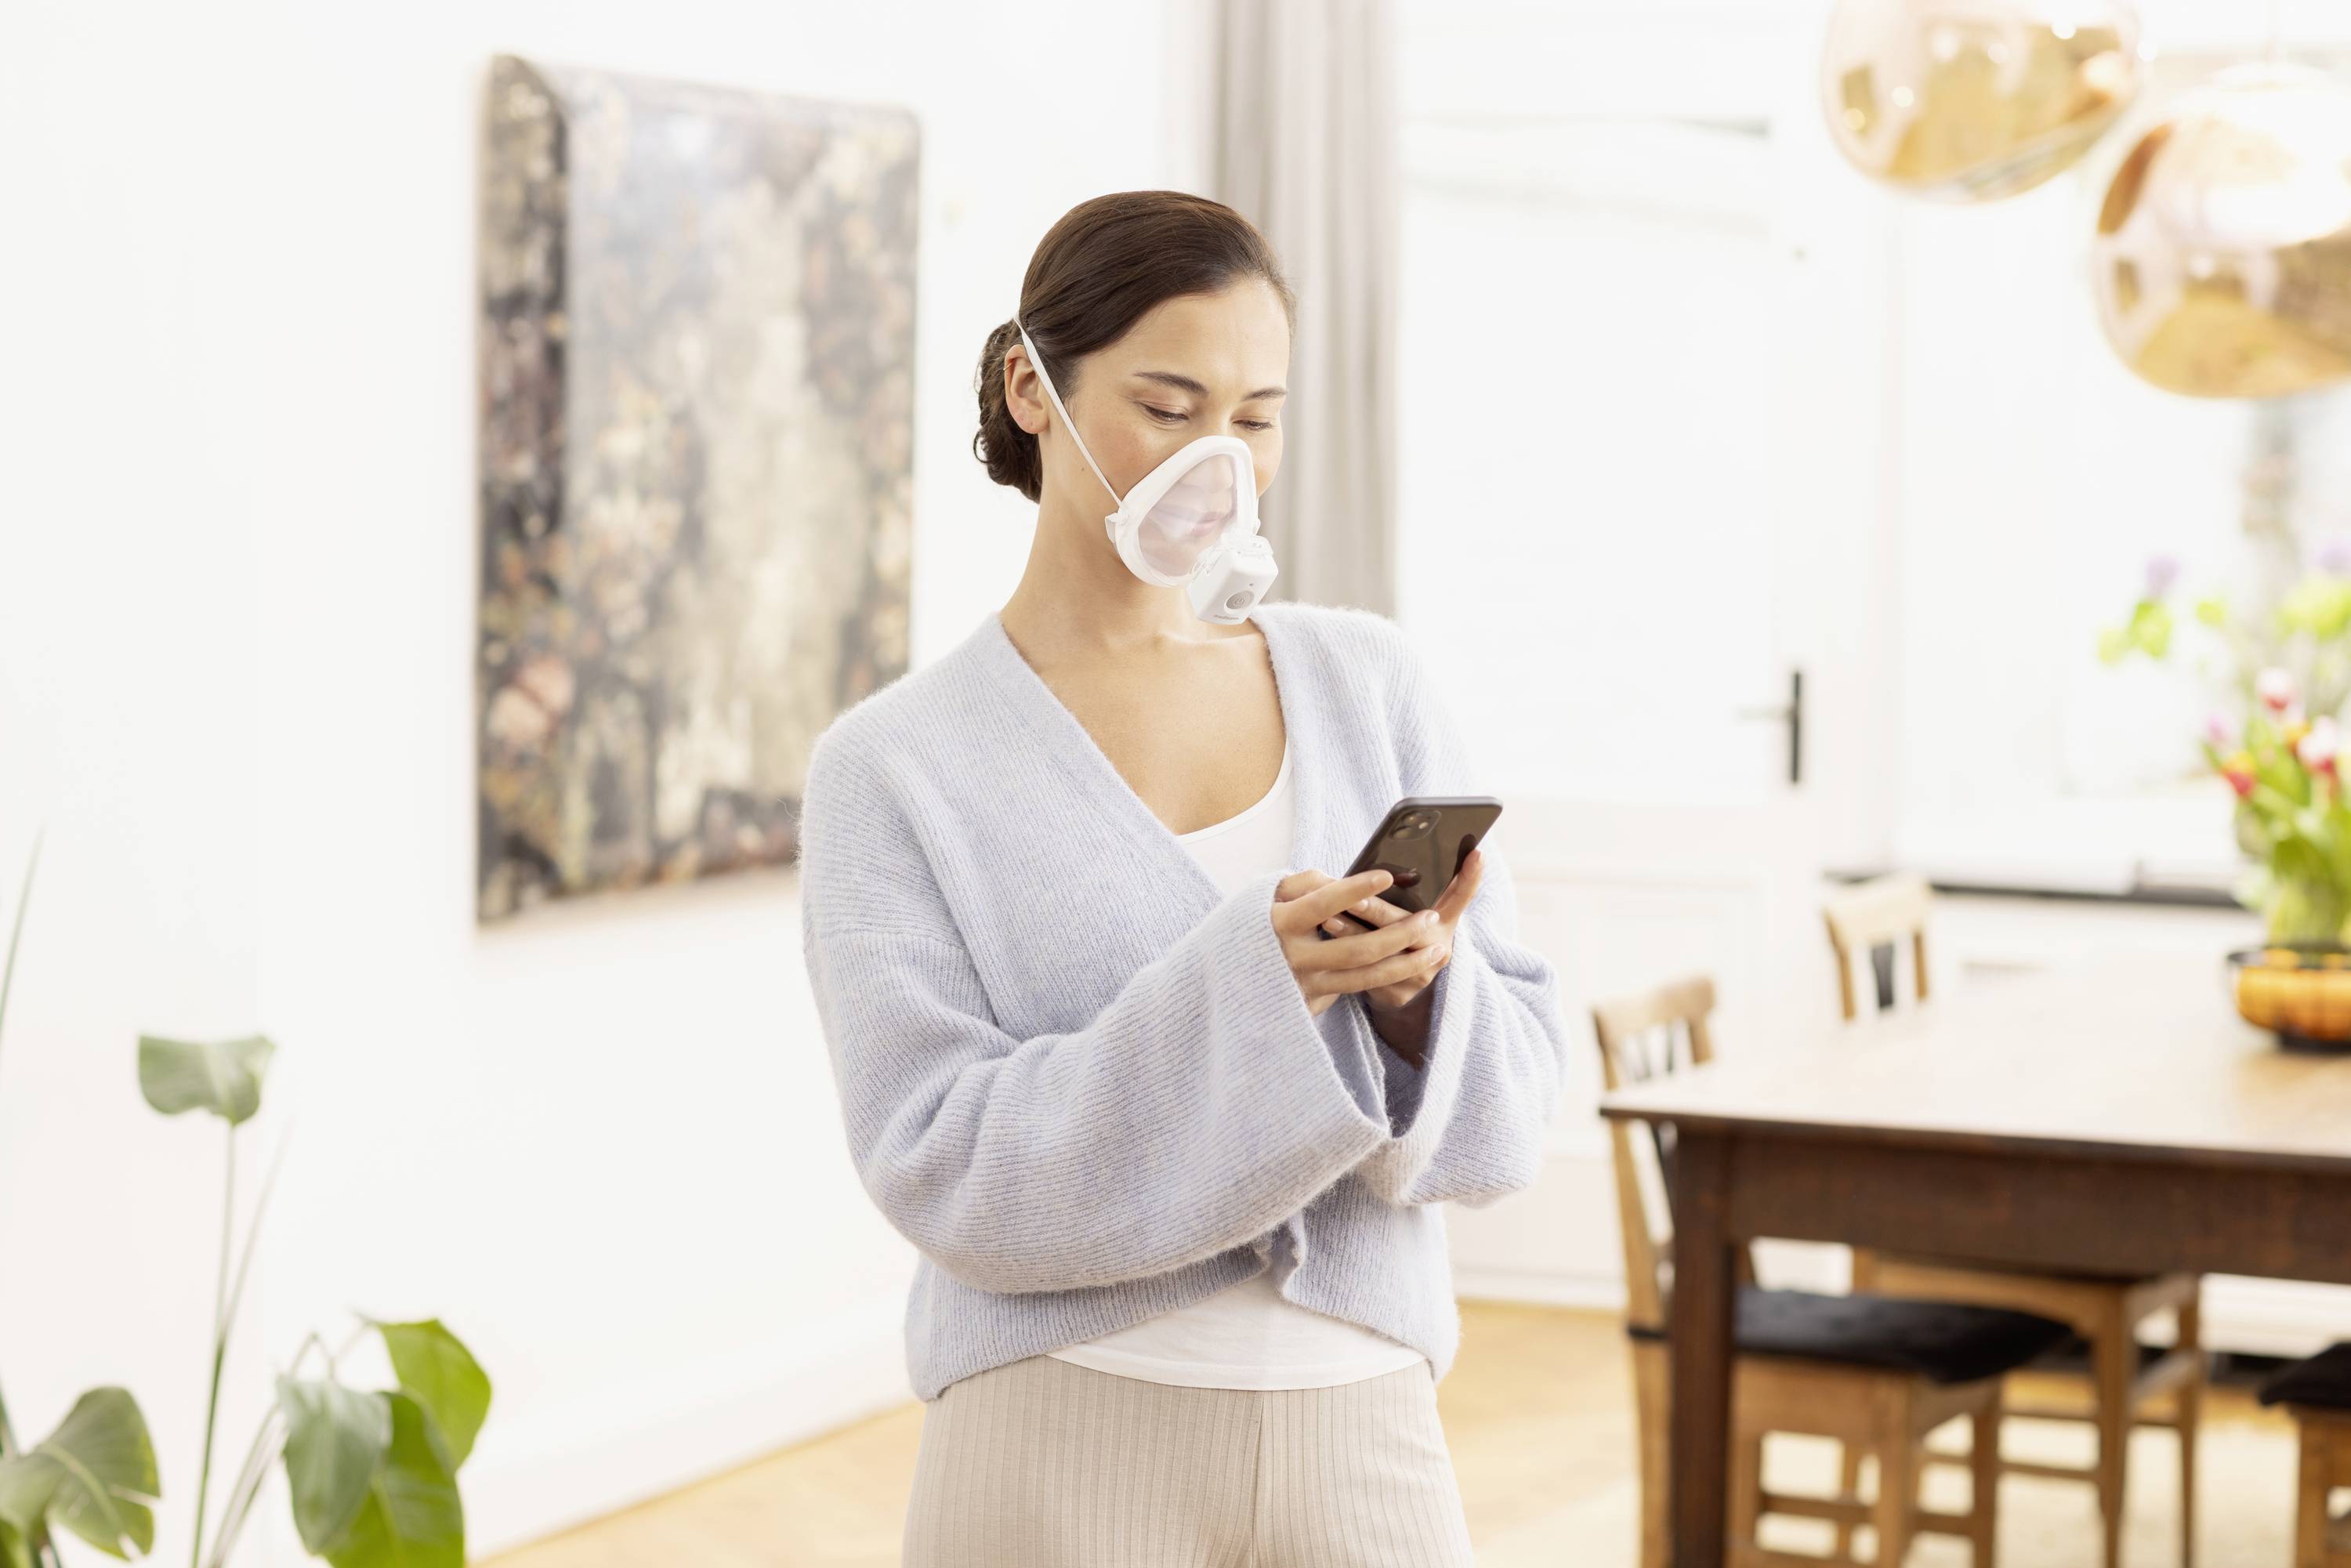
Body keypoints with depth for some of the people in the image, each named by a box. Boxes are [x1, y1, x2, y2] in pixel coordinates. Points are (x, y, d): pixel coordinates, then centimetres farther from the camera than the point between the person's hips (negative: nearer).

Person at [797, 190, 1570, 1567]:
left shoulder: (1369, 681, 5)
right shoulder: (894, 770, -4)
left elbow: (1520, 1077, 4)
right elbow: (943, 1164, -12)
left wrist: (1414, 989, -17)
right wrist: (1238, 988, -23)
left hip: (1365, 1435, 3)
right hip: (1064, 1450, -3)